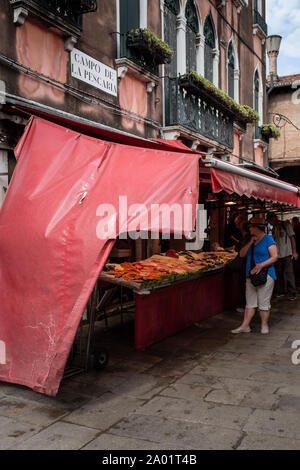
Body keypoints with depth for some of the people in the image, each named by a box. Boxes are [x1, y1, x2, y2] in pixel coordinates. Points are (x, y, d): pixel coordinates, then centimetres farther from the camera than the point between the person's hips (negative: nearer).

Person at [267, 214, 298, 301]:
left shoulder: (286, 225, -4)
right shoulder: (274, 228, 13)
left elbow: (292, 237, -6)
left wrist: (294, 252, -11)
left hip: (287, 254, -6)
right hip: (277, 254, 6)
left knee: (289, 273, -7)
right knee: (279, 273, 9)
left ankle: (292, 293, -2)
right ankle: (280, 292, 19)